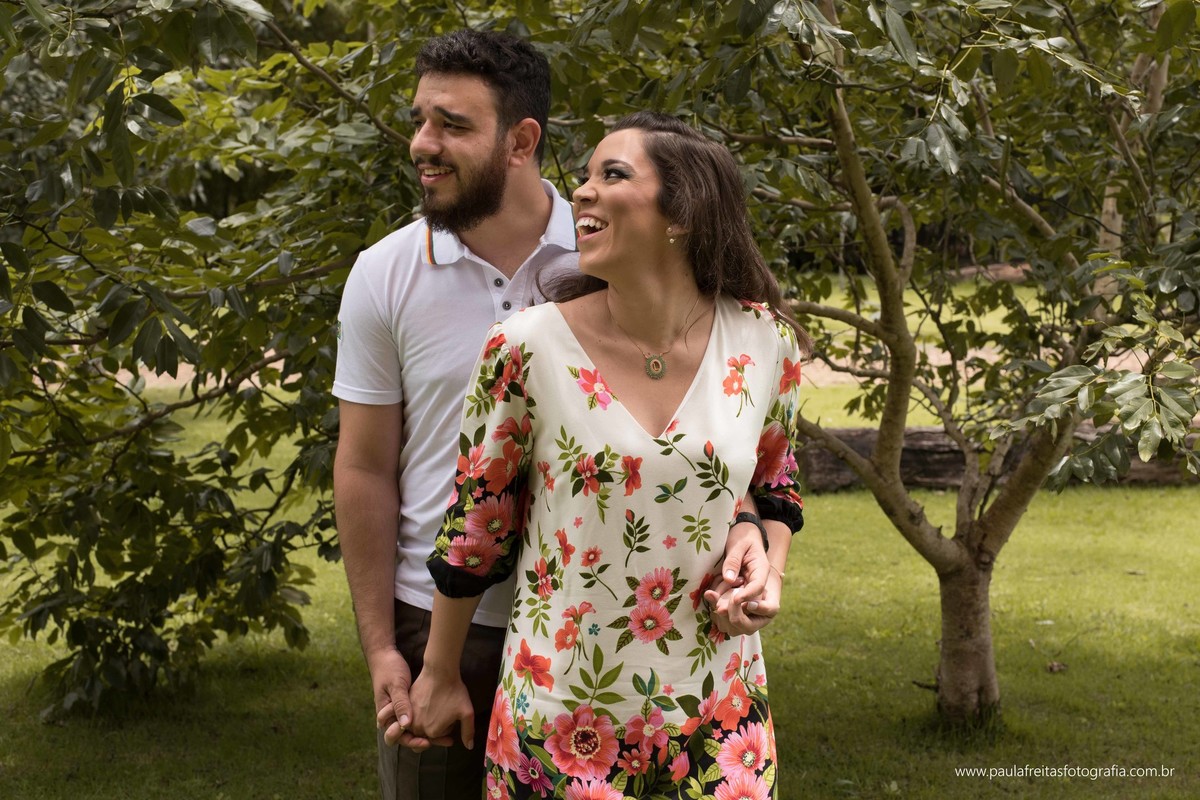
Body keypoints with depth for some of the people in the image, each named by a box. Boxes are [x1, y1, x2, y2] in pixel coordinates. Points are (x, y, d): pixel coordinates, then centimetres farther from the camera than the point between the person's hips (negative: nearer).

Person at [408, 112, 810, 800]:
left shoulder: (765, 343, -4)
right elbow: (474, 523, 0)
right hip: (562, 721, -2)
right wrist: (441, 676, 8)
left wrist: (767, 568, -6)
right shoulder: (528, 348, -11)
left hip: (714, 718, 2)